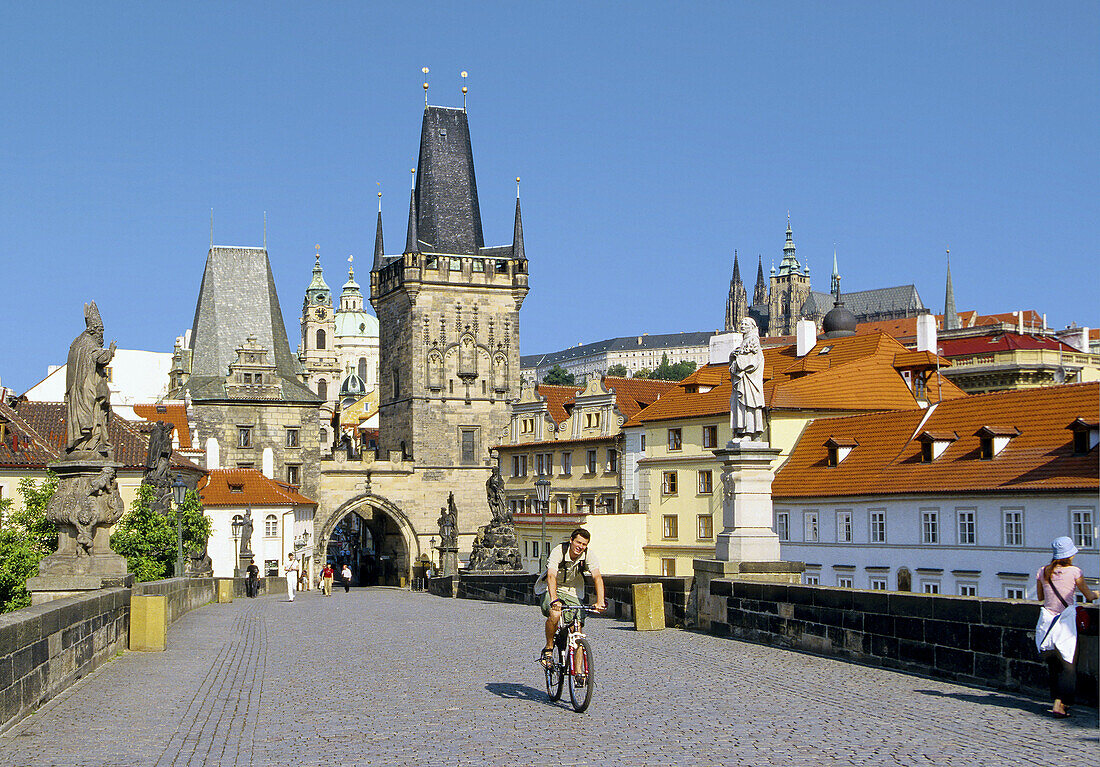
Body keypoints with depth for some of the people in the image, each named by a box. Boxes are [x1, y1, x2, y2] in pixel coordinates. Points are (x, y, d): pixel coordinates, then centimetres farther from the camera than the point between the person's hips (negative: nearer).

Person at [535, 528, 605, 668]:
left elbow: (597, 577, -24)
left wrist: (600, 602, -39)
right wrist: (554, 600, -53)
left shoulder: (587, 555, -15)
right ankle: (548, 649, -9)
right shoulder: (558, 552, -25)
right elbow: (551, 576, -38)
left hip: (573, 592, 3)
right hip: (552, 590, -3)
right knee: (555, 614, -33)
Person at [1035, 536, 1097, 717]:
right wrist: (1096, 593, 25)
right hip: (1066, 621, -4)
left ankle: (1057, 700, 21)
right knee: (1068, 665, 1)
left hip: (1047, 620, 4)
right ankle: (1060, 704, -10)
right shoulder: (1074, 572, -6)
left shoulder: (1043, 572, 4)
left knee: (1053, 664, 16)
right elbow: (1089, 596, 4)